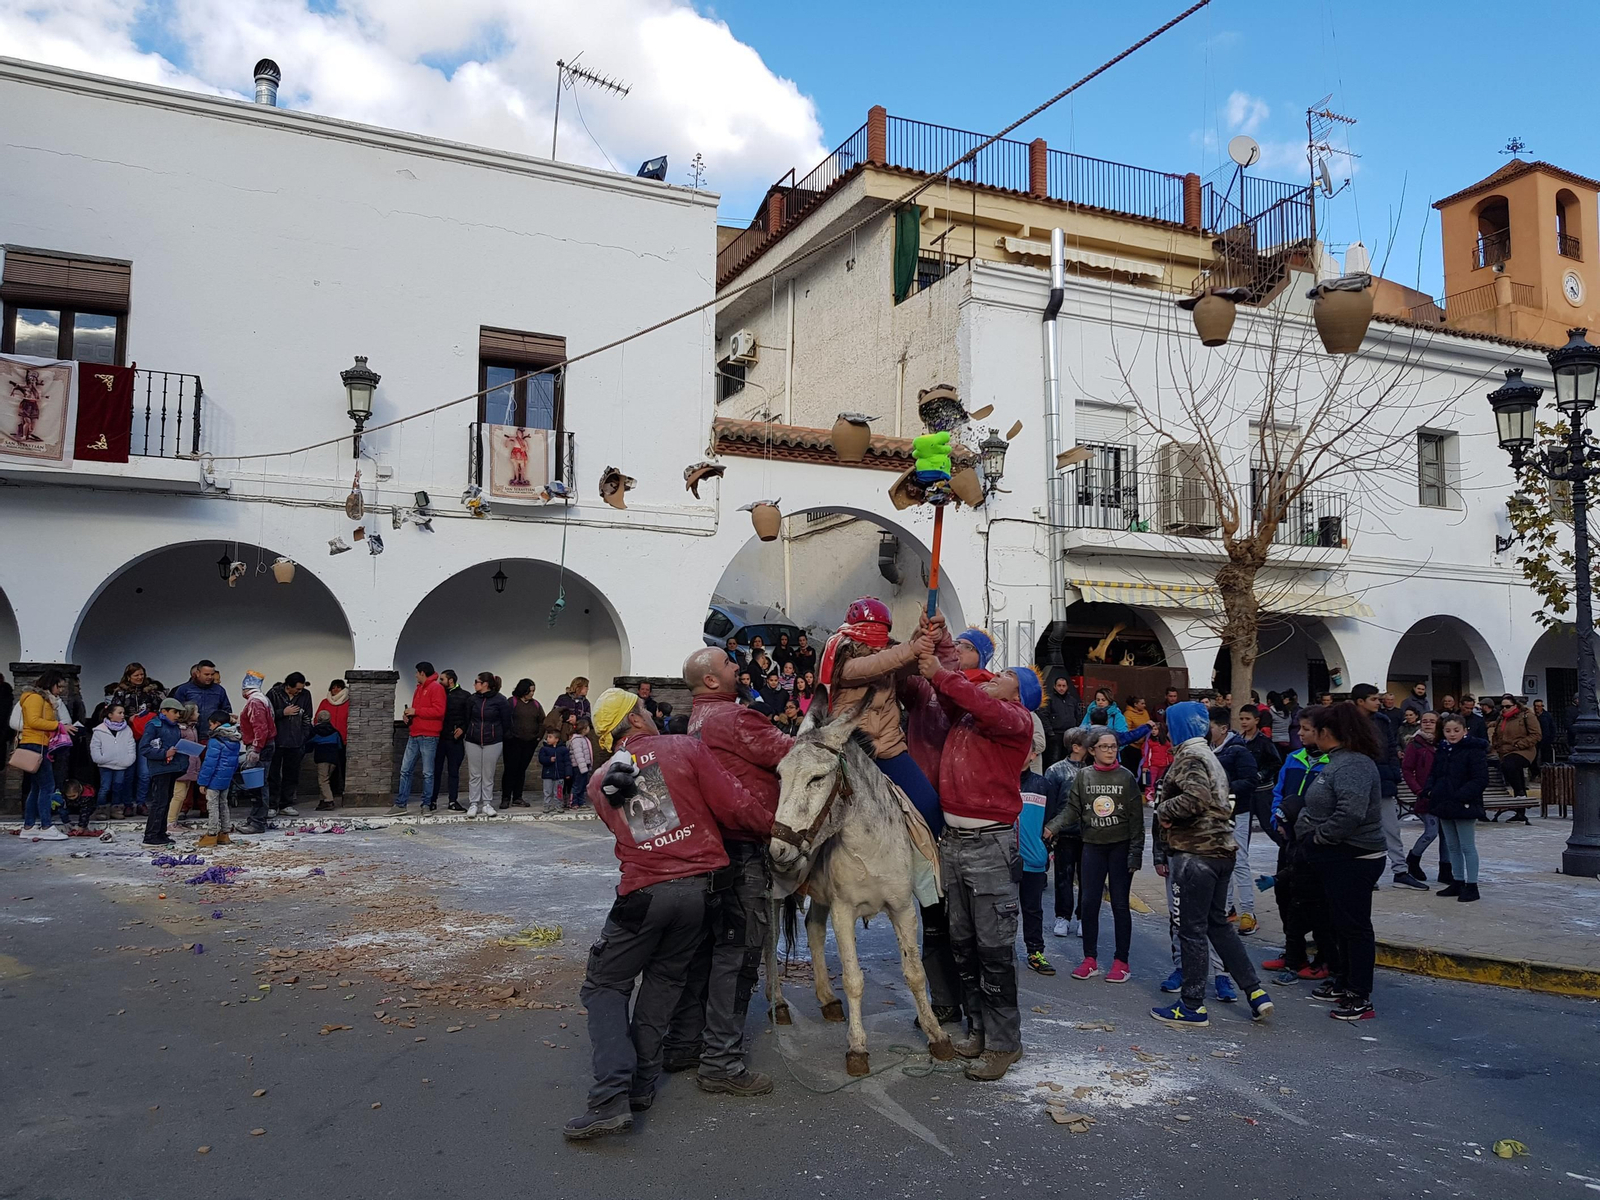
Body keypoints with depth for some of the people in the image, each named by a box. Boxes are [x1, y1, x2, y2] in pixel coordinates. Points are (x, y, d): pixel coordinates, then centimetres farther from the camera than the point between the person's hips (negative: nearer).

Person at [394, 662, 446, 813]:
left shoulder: (436, 688, -8)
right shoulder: (419, 688, 20)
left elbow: (438, 711, -19)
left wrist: (416, 711, -15)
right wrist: (408, 713, 6)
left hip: (429, 737, -8)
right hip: (414, 735, 9)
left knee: (427, 773, 0)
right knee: (405, 770, 6)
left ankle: (427, 804, 8)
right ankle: (400, 804, 9)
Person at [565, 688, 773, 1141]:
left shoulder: (600, 783, 10)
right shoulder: (686, 748, 0)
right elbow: (735, 807, -5)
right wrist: (773, 830, 10)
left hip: (642, 894, 0)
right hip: (698, 885, 0)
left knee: (605, 986, 11)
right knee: (663, 982, 19)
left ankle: (611, 1097, -5)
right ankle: (641, 1086, 21)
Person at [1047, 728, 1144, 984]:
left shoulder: (1126, 777, -3)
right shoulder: (1082, 776, 2)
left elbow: (1136, 817, -3)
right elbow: (1072, 809, 1)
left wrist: (1136, 852, -8)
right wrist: (1053, 827, -16)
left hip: (1121, 847, -2)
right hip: (1093, 847, 2)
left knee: (1120, 904, 3)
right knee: (1089, 902, 3)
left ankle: (1121, 961, 13)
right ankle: (1090, 959, 15)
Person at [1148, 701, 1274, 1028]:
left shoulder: (1189, 756, -12)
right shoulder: (1209, 756, 18)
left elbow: (1195, 798, -29)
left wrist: (1163, 810, -11)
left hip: (1195, 854, -10)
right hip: (1221, 850, 10)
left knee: (1192, 930, -1)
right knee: (1218, 923, 19)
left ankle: (1193, 1006, 8)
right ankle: (1255, 992, 18)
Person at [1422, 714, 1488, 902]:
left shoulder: (1474, 750, -12)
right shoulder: (1442, 751, 11)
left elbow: (1480, 779, -18)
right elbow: (1433, 774, 19)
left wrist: (1462, 796, -24)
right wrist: (1429, 790, 1)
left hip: (1464, 806, -8)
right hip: (1445, 805, 8)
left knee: (1467, 847, 0)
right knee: (1452, 847, 15)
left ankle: (1471, 885, 7)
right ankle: (1459, 882, 25)